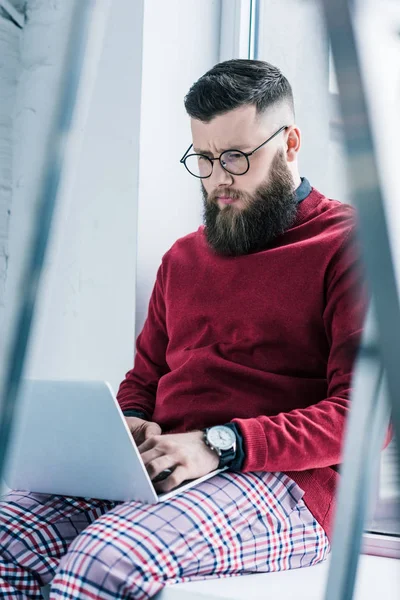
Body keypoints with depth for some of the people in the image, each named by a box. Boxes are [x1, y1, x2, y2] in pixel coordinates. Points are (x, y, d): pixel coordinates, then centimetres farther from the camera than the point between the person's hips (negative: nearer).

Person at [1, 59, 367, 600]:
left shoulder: (349, 246, 1)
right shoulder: (183, 257, 24)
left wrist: (220, 444, -18)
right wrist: (127, 427, 3)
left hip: (280, 483, -6)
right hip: (159, 473, 6)